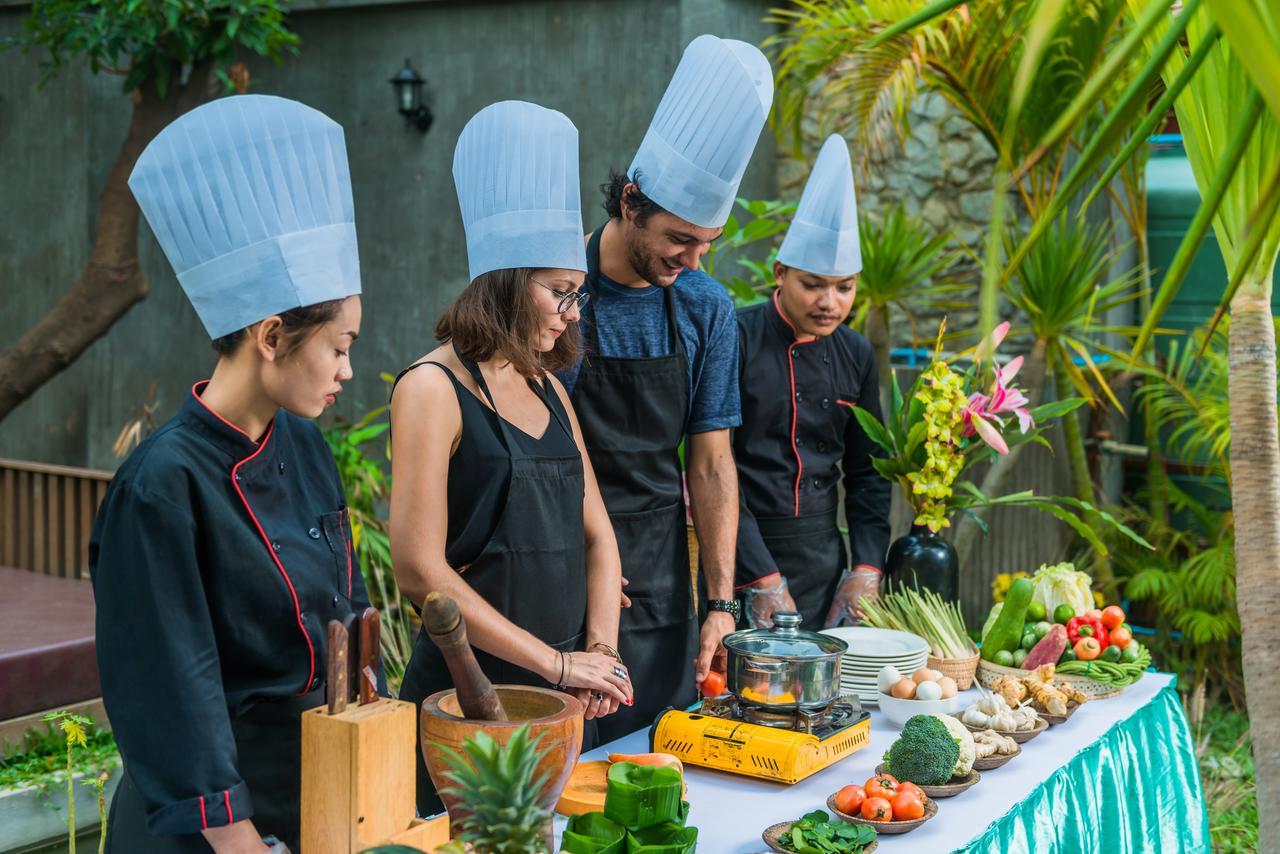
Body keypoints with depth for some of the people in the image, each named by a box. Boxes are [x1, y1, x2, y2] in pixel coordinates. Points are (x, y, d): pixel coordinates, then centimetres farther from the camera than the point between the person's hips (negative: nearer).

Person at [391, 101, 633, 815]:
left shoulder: (547, 389, 12)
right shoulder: (434, 388, -10)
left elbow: (596, 534, 14)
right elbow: (420, 570, -16)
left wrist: (601, 649, -2)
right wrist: (557, 663, -14)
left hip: (566, 699, 7)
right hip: (469, 694, -7)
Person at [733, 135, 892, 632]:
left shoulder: (856, 356, 6)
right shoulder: (736, 340, -11)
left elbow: (866, 471, 13)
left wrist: (866, 569, 2)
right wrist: (761, 578, -15)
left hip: (823, 558, 5)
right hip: (741, 551, -5)